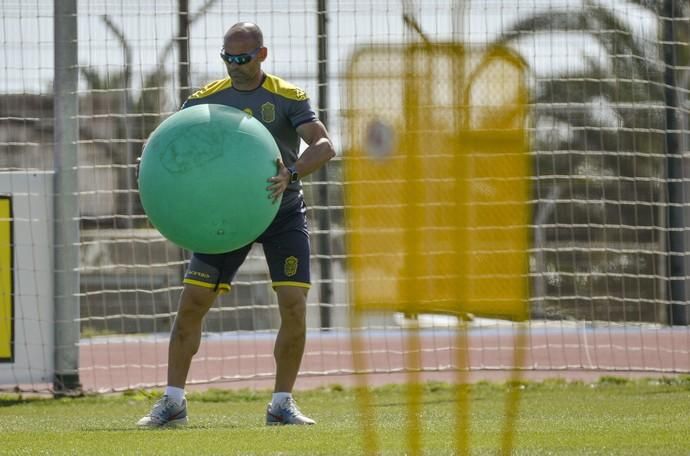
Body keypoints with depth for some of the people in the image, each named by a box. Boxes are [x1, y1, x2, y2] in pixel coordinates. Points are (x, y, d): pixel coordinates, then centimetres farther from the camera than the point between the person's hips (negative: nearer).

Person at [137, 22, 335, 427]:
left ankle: (282, 403, 2)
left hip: (282, 212, -1)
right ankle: (173, 401, 2)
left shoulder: (288, 98, -8)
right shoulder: (206, 99, 0)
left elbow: (324, 145, -19)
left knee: (294, 307, -12)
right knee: (192, 303, -7)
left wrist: (291, 173, -38)